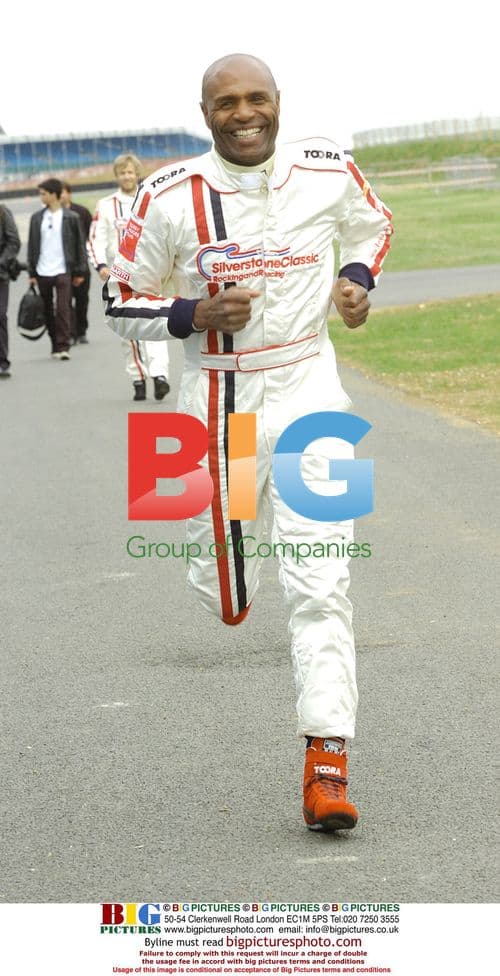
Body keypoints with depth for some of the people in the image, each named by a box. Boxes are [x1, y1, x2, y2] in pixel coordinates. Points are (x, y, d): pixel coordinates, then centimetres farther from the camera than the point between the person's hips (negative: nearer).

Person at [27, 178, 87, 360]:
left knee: (63, 309, -11)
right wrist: (31, 273, 5)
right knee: (48, 311, 7)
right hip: (43, 273, 4)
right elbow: (32, 246, 10)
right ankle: (55, 345, 17)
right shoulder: (37, 218, 8)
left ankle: (63, 346, -11)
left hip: (63, 271, -4)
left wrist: (80, 271, -1)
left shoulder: (70, 218, 0)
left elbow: (79, 245, 3)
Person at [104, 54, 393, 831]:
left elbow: (371, 226, 20)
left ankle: (327, 764, -6)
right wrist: (198, 314, -17)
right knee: (228, 604, 7)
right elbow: (124, 305, 0)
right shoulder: (170, 197, -8)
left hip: (307, 388, 0)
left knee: (320, 584, -11)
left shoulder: (330, 172, -2)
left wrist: (356, 280, 0)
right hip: (217, 401, 0)